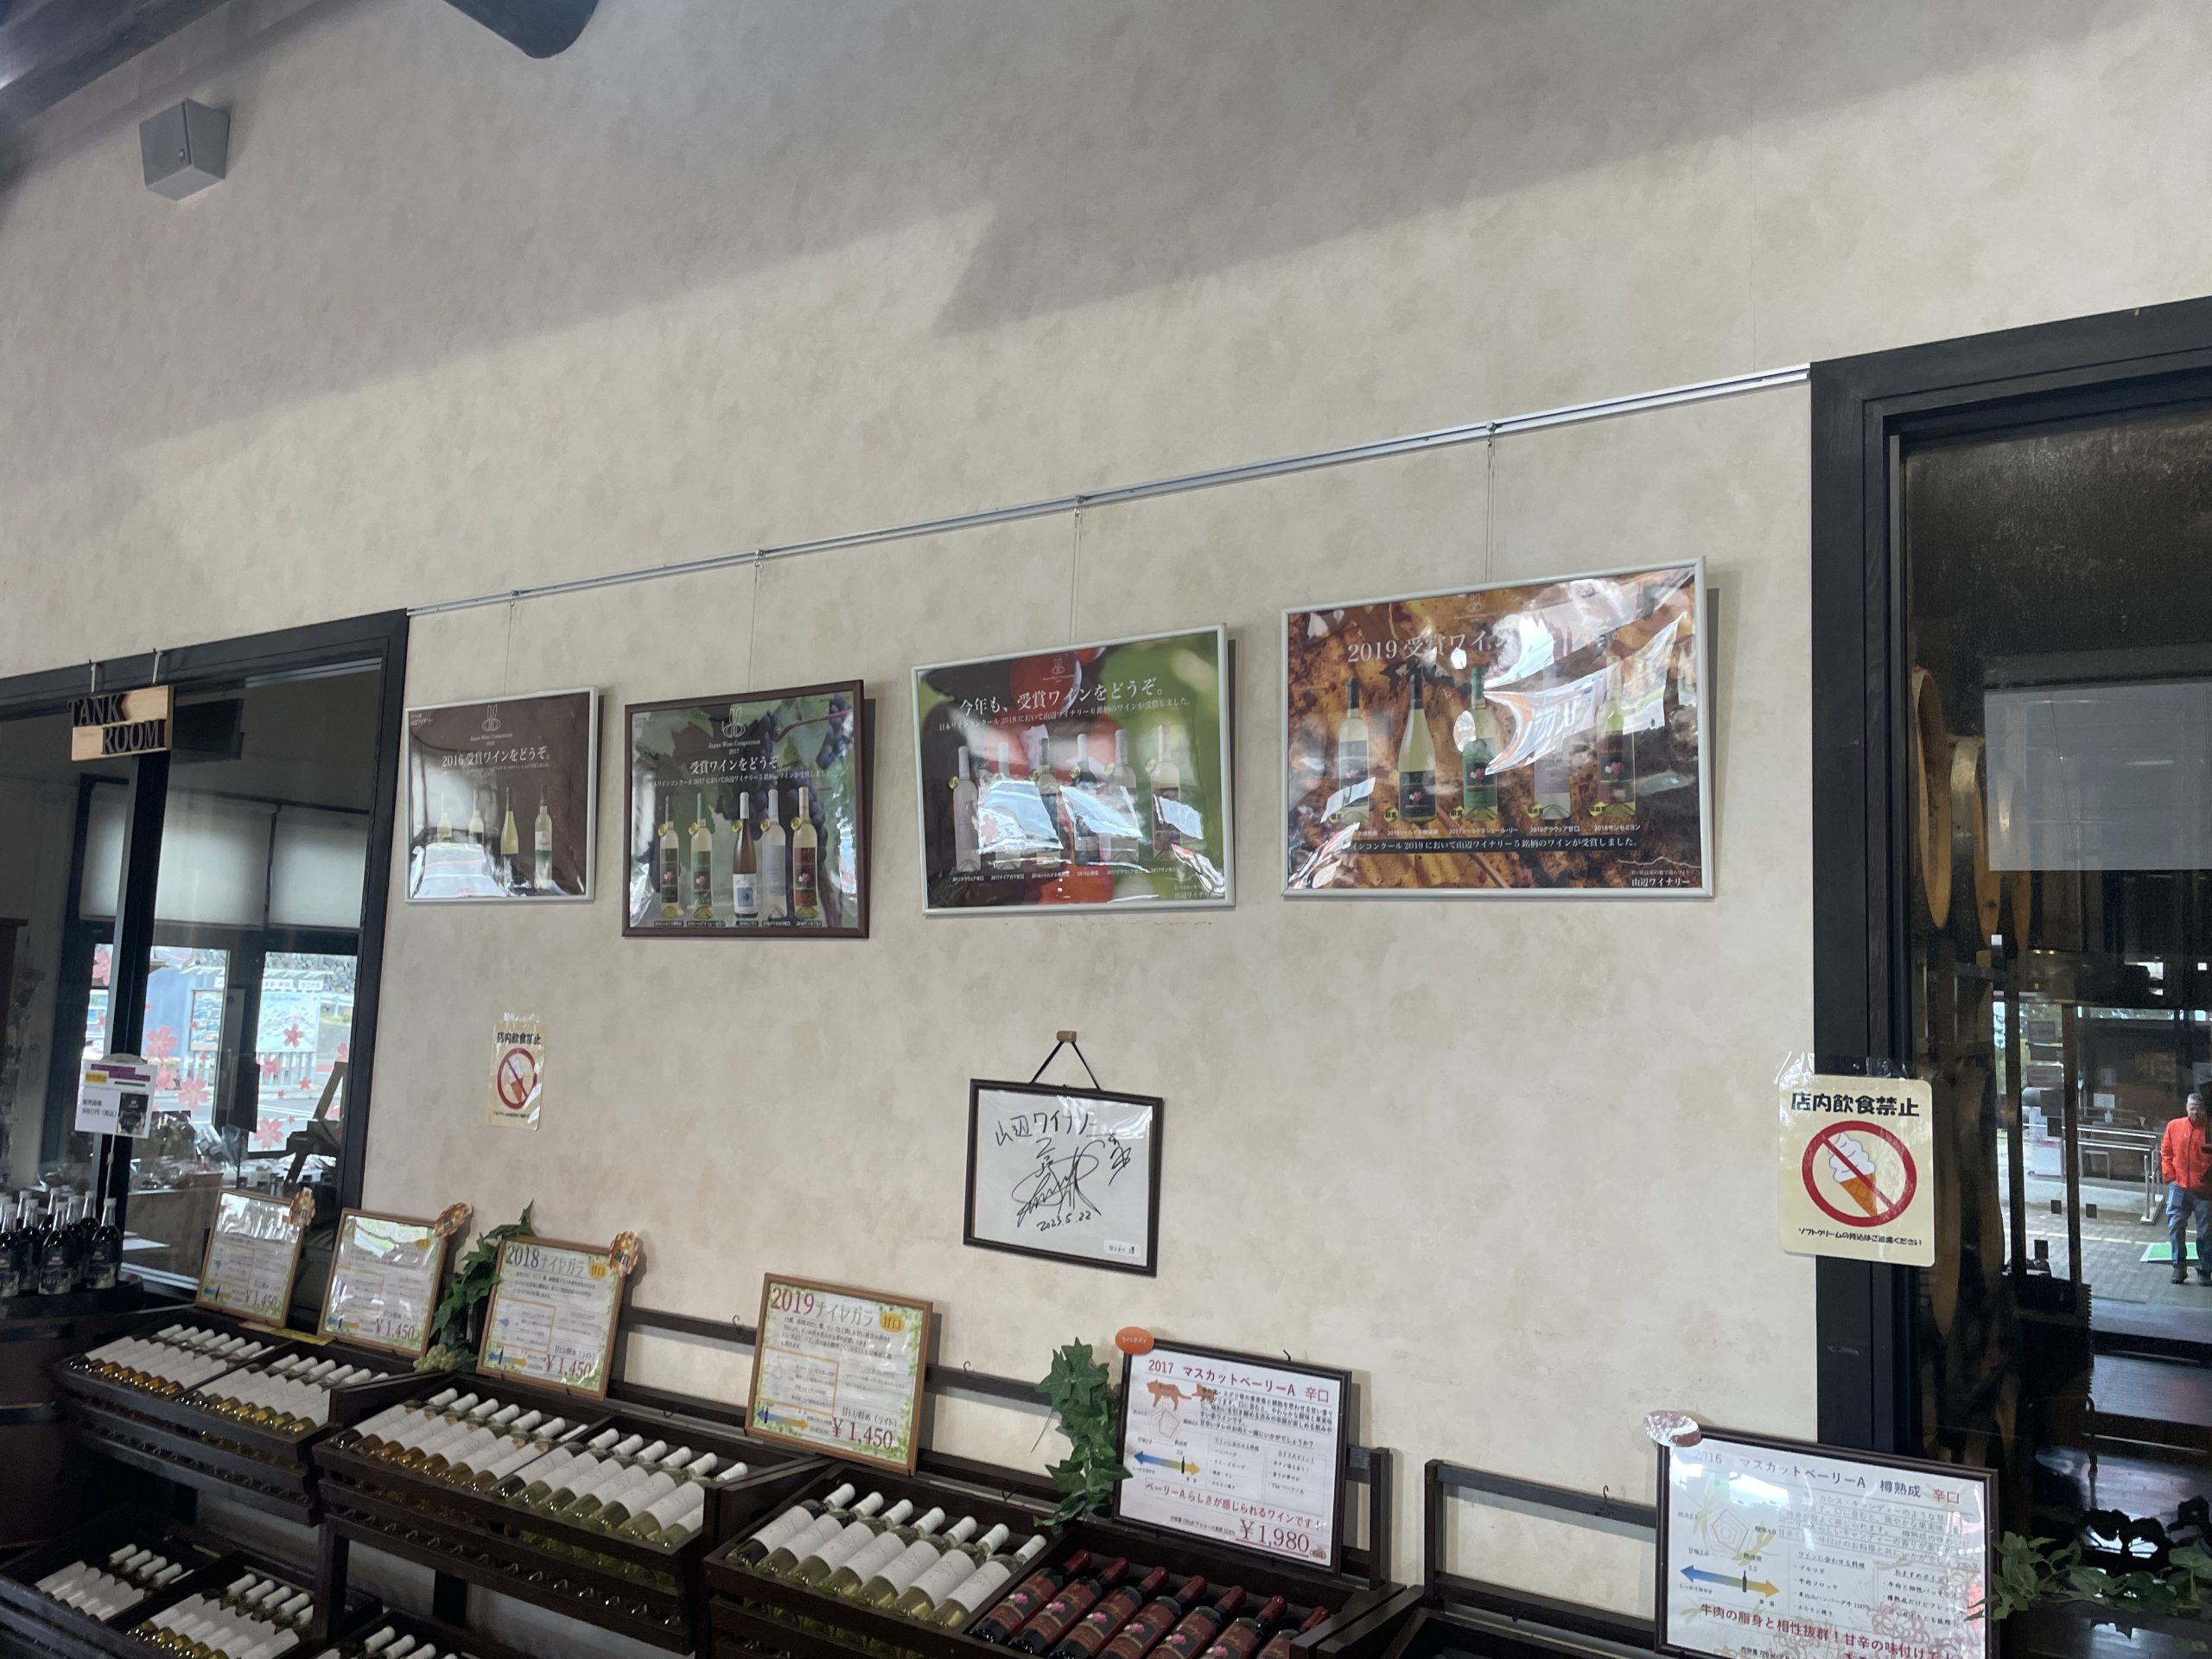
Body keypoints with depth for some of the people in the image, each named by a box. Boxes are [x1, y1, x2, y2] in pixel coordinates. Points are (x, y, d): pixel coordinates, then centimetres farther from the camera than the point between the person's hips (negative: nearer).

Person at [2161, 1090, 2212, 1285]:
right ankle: (2179, 1265, 8)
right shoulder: (2174, 1126, 4)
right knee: (2175, 1226, -4)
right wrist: (2170, 1177, 1)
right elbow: (2166, 1153, 9)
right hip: (2179, 1188, 1)